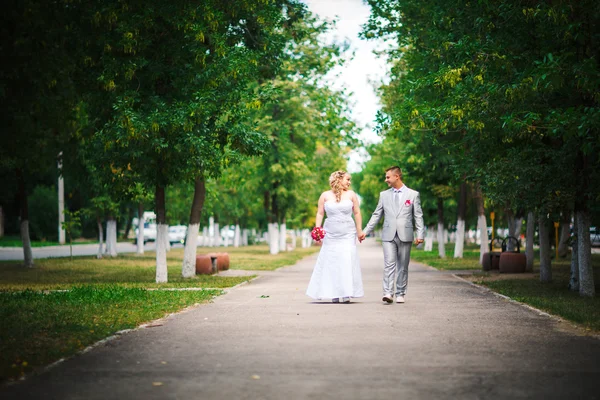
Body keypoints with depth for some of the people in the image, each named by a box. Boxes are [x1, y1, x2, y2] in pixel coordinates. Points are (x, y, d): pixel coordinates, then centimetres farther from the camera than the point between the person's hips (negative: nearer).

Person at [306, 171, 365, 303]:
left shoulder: (351, 194, 6)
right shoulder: (325, 195, 4)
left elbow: (357, 213, 8)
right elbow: (320, 213, 4)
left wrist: (359, 230, 5)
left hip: (348, 234, 0)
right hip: (331, 235, 0)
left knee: (347, 261, -8)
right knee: (332, 262, -2)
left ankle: (347, 293, -7)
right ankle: (334, 294, 3)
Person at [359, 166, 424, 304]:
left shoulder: (413, 194, 5)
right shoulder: (384, 195, 12)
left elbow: (418, 216, 3)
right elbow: (376, 215, 14)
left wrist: (420, 234, -6)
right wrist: (365, 231, 8)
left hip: (405, 235, -1)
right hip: (388, 236, 1)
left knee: (402, 266, 4)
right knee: (389, 264, -10)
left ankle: (400, 294, 12)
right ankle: (388, 293, -15)